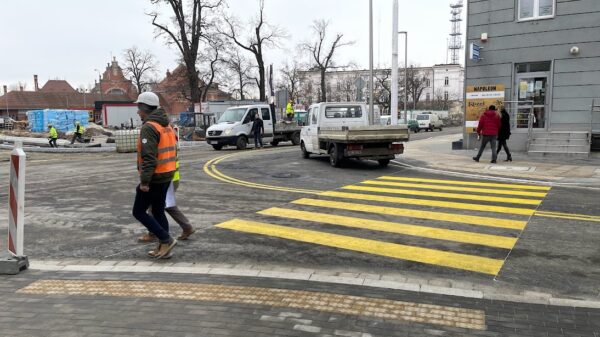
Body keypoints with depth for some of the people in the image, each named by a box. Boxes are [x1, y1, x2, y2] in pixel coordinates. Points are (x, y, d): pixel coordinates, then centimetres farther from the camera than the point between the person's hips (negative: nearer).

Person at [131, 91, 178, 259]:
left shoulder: (149, 127, -17)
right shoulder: (166, 125, 13)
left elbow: (149, 157, -25)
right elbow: (173, 151, 18)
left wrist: (144, 181, -24)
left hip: (154, 178, -9)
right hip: (166, 176, 9)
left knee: (138, 212, 3)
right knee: (158, 211, 16)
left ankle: (166, 239, -2)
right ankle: (163, 248, 18)